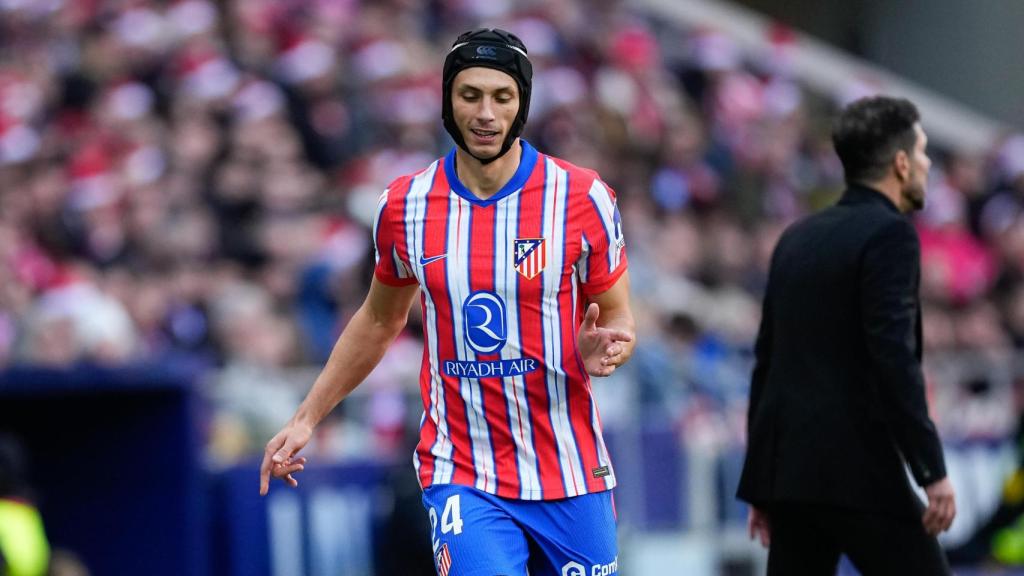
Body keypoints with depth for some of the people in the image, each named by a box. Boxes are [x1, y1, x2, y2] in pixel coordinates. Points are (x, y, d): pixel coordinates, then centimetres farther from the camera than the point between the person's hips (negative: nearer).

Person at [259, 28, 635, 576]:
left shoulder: (583, 197, -5)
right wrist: (306, 418, 16)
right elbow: (380, 320, 17)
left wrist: (601, 349, -19)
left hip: (571, 481, 0)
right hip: (462, 482, 0)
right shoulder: (404, 206, 1)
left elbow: (617, 319, 5)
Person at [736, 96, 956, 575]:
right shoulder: (889, 234, -9)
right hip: (856, 469, -8)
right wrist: (932, 471, -18)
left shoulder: (798, 238, 16)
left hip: (787, 464, 8)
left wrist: (764, 484, 23)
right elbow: (894, 358, -18)